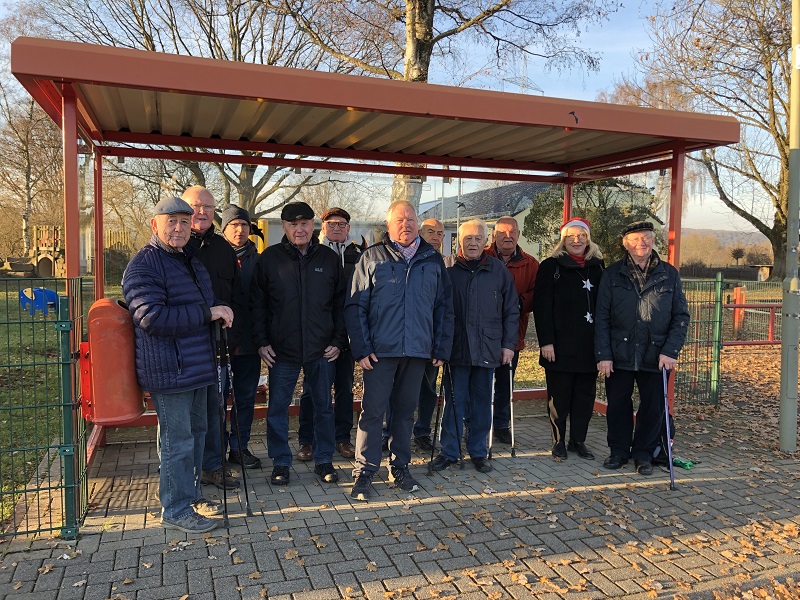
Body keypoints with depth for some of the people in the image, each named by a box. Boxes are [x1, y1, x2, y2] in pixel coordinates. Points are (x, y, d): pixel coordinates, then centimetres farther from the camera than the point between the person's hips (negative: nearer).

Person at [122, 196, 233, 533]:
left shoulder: (191, 262, 17)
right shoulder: (144, 264, -14)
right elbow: (152, 317, -26)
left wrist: (220, 312, 13)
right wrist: (207, 313, -23)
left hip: (197, 367, 10)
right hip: (169, 372, -10)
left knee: (196, 432, 19)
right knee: (178, 441, -2)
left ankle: (190, 495, 34)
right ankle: (175, 511, 13)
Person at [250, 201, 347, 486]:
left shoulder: (330, 258, 4)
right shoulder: (269, 258, 1)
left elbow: (340, 303, 7)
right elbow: (257, 303, 3)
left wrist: (338, 341, 1)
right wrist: (261, 341, -3)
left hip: (321, 349, 1)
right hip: (281, 349, -1)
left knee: (323, 406, 10)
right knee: (278, 408, 6)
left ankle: (324, 460, 25)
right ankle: (280, 462, 22)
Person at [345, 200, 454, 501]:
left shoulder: (433, 260, 9)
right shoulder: (372, 257, 1)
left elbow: (444, 307, 11)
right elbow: (355, 305, -2)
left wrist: (441, 348, 6)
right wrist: (362, 348, -9)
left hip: (417, 351, 3)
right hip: (380, 351, -3)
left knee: (406, 410, 13)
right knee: (372, 411, 0)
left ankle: (400, 466, 27)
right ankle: (365, 471, 12)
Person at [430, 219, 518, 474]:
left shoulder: (499, 271, 5)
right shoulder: (448, 269, 0)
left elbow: (511, 311, 8)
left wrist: (508, 344, 3)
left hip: (487, 347, 2)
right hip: (457, 347, -1)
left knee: (482, 403, 10)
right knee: (454, 401, 4)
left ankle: (478, 452, 23)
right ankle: (449, 451, 17)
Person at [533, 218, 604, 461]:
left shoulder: (597, 266, 13)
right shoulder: (551, 267, 0)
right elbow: (541, 306, -6)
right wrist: (545, 341, -13)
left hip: (589, 345, 4)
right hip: (560, 345, -4)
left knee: (585, 395, 9)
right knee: (559, 396, 4)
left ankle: (578, 440, 23)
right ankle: (559, 441, 17)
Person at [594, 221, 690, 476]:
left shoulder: (669, 274, 5)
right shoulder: (612, 275, 3)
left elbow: (681, 316, 4)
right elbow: (601, 318, 0)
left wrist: (670, 350, -7)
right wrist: (603, 355, -7)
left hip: (656, 356, 1)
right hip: (619, 355, 0)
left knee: (652, 407, 8)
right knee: (618, 405, 9)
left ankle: (643, 454, 26)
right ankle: (619, 450, 27)